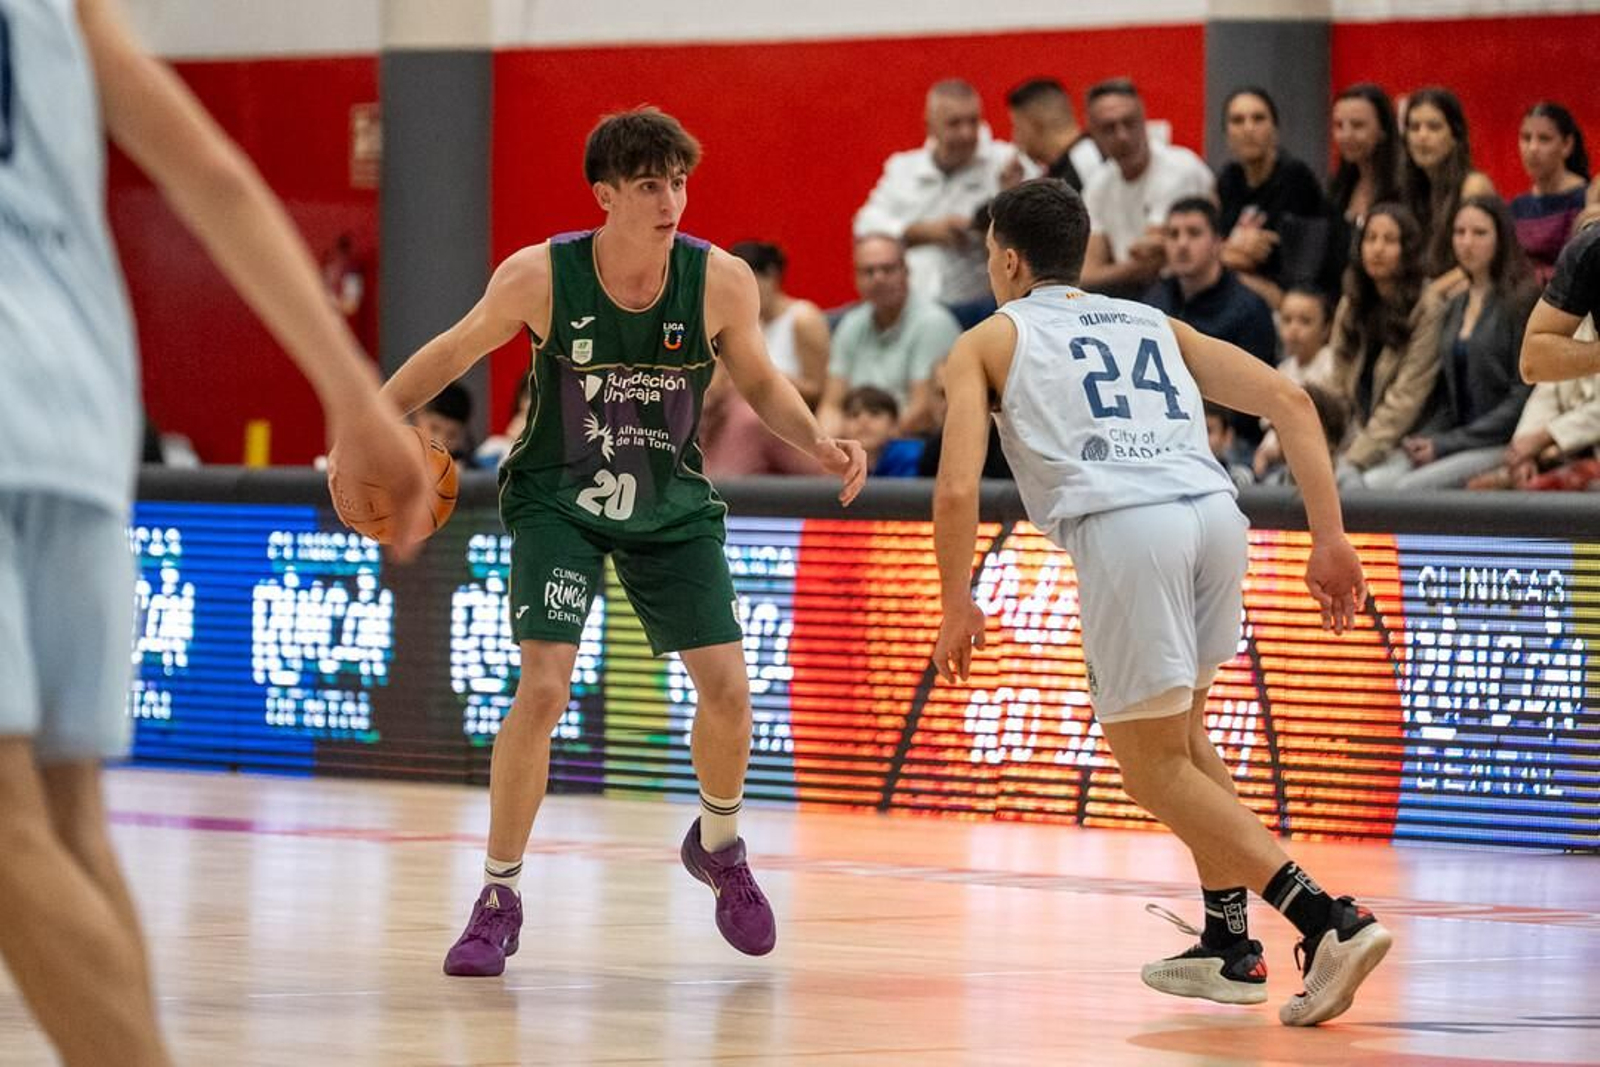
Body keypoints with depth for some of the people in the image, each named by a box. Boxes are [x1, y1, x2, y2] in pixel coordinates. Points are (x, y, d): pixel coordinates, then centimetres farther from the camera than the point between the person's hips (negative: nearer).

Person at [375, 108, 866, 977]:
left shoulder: (721, 282, -16)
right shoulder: (540, 276, -20)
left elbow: (759, 382, 2)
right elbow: (454, 353, -4)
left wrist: (818, 443, -15)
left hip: (672, 507, 2)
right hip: (558, 504, -2)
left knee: (726, 687, -5)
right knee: (543, 687, -18)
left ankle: (718, 844, 28)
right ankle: (498, 898, -2)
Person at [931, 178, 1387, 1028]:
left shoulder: (989, 340, 21)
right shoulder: (1152, 323, 32)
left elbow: (956, 489, 7)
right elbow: (1287, 399, 19)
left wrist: (956, 608, 20)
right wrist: (1330, 539, 16)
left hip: (1123, 527, -5)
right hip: (1216, 510, 5)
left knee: (1154, 768, 4)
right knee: (1180, 731, 27)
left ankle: (1330, 920, -12)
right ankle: (1229, 945, 23)